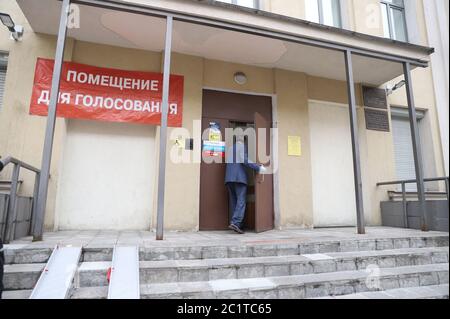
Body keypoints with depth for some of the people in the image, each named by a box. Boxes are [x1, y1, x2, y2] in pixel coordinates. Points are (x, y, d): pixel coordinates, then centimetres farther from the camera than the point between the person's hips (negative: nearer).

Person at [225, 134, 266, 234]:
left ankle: (236, 224, 5)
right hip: (240, 177, -7)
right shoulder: (242, 146, 1)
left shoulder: (229, 148, 23)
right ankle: (235, 223, -22)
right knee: (241, 201, -9)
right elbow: (245, 161, -14)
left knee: (234, 202, 7)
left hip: (229, 178, 7)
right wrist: (258, 168, -13)